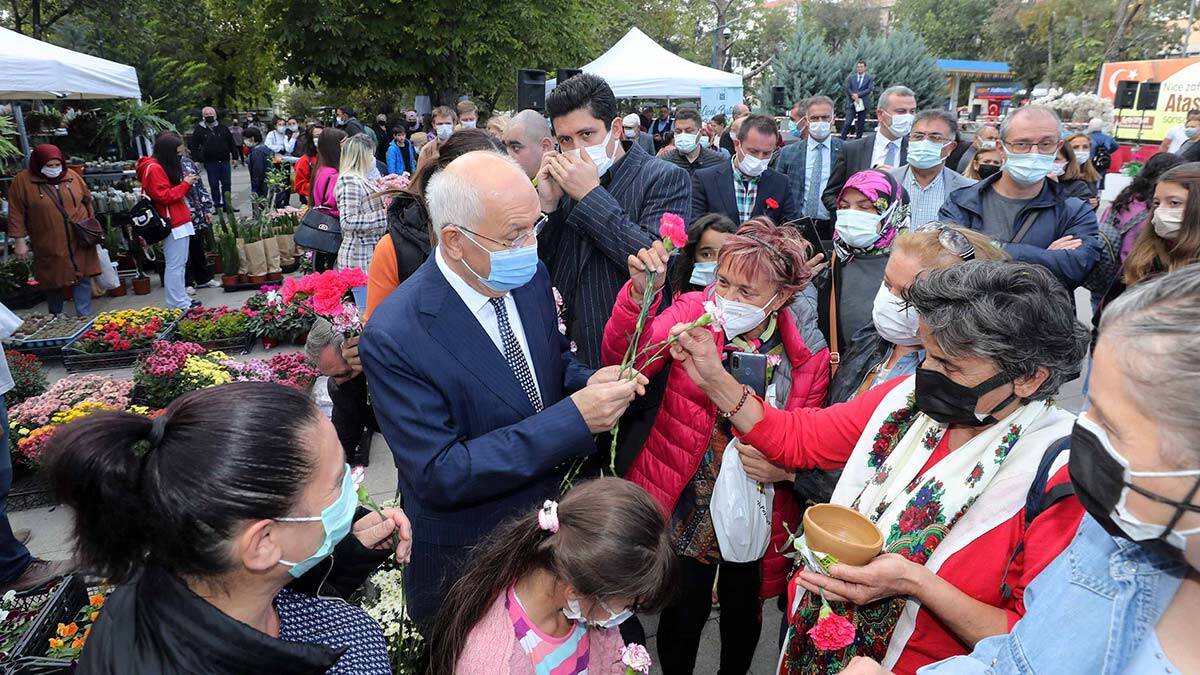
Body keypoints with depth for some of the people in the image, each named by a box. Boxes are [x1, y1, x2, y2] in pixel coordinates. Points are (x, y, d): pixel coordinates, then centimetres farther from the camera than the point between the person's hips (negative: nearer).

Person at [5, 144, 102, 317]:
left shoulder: (72, 176, 3)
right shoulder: (22, 181, -6)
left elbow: (87, 201, 14)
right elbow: (16, 214, -4)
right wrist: (19, 241, -6)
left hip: (79, 242, 2)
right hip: (49, 245, -2)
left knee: (82, 277, 0)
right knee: (53, 281, 10)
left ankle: (85, 316, 6)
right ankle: (55, 318, 28)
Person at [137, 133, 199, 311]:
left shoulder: (165, 166, 18)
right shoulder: (154, 169, -13)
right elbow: (165, 197, -18)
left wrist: (187, 183, 6)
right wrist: (185, 184, -11)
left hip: (179, 221, 11)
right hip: (172, 223, -10)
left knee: (180, 263, 14)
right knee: (175, 265, -7)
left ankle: (182, 300, 21)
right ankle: (178, 305, -4)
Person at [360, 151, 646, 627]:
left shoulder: (529, 278, -9)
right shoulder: (393, 337, -27)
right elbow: (438, 475, -27)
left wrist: (588, 383, -17)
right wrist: (573, 418, -33)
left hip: (554, 513, 5)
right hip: (466, 561, -5)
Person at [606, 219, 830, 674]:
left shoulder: (808, 354, -10)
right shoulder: (694, 312, -13)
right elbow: (624, 360, -29)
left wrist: (786, 466, -18)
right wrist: (639, 295, -44)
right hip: (686, 505, -1)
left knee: (743, 612, 23)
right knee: (685, 611, 12)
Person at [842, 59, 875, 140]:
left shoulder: (870, 78, 7)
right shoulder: (850, 77, 11)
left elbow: (869, 89, -5)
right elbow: (847, 89, 1)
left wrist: (858, 95, -15)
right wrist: (853, 96, -15)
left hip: (863, 104, 0)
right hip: (852, 103, 0)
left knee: (860, 125, 2)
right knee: (847, 123, -10)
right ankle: (842, 140, -9)